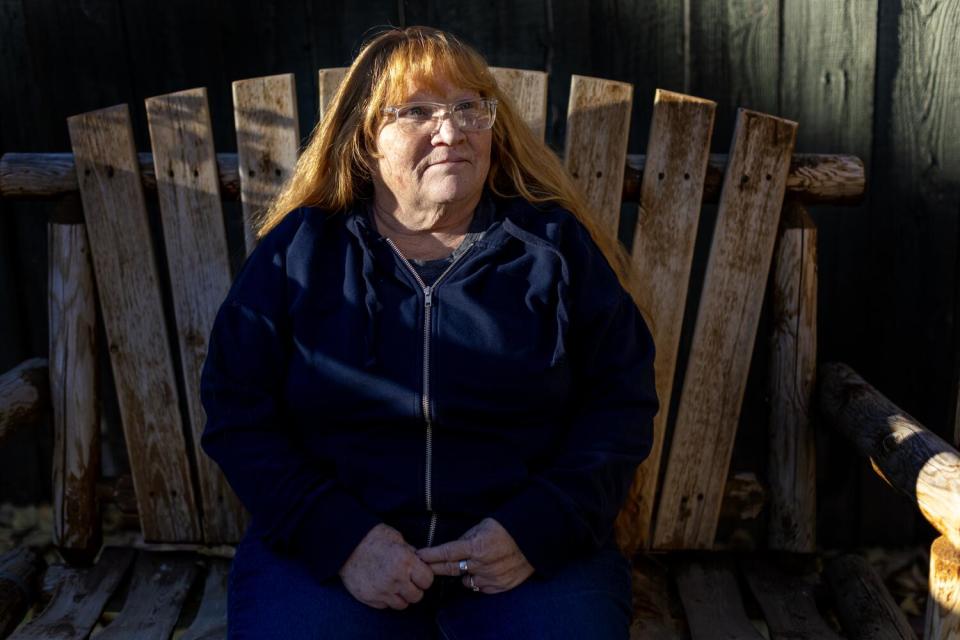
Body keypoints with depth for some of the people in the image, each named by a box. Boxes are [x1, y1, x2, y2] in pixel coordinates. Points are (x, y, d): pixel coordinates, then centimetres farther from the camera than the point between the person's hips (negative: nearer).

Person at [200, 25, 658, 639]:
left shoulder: (557, 244, 4)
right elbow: (236, 414, 1)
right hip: (324, 543, 1)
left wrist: (538, 527, -11)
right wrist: (340, 536, -12)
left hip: (532, 548, 0)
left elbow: (623, 401, 4)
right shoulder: (299, 249, 4)